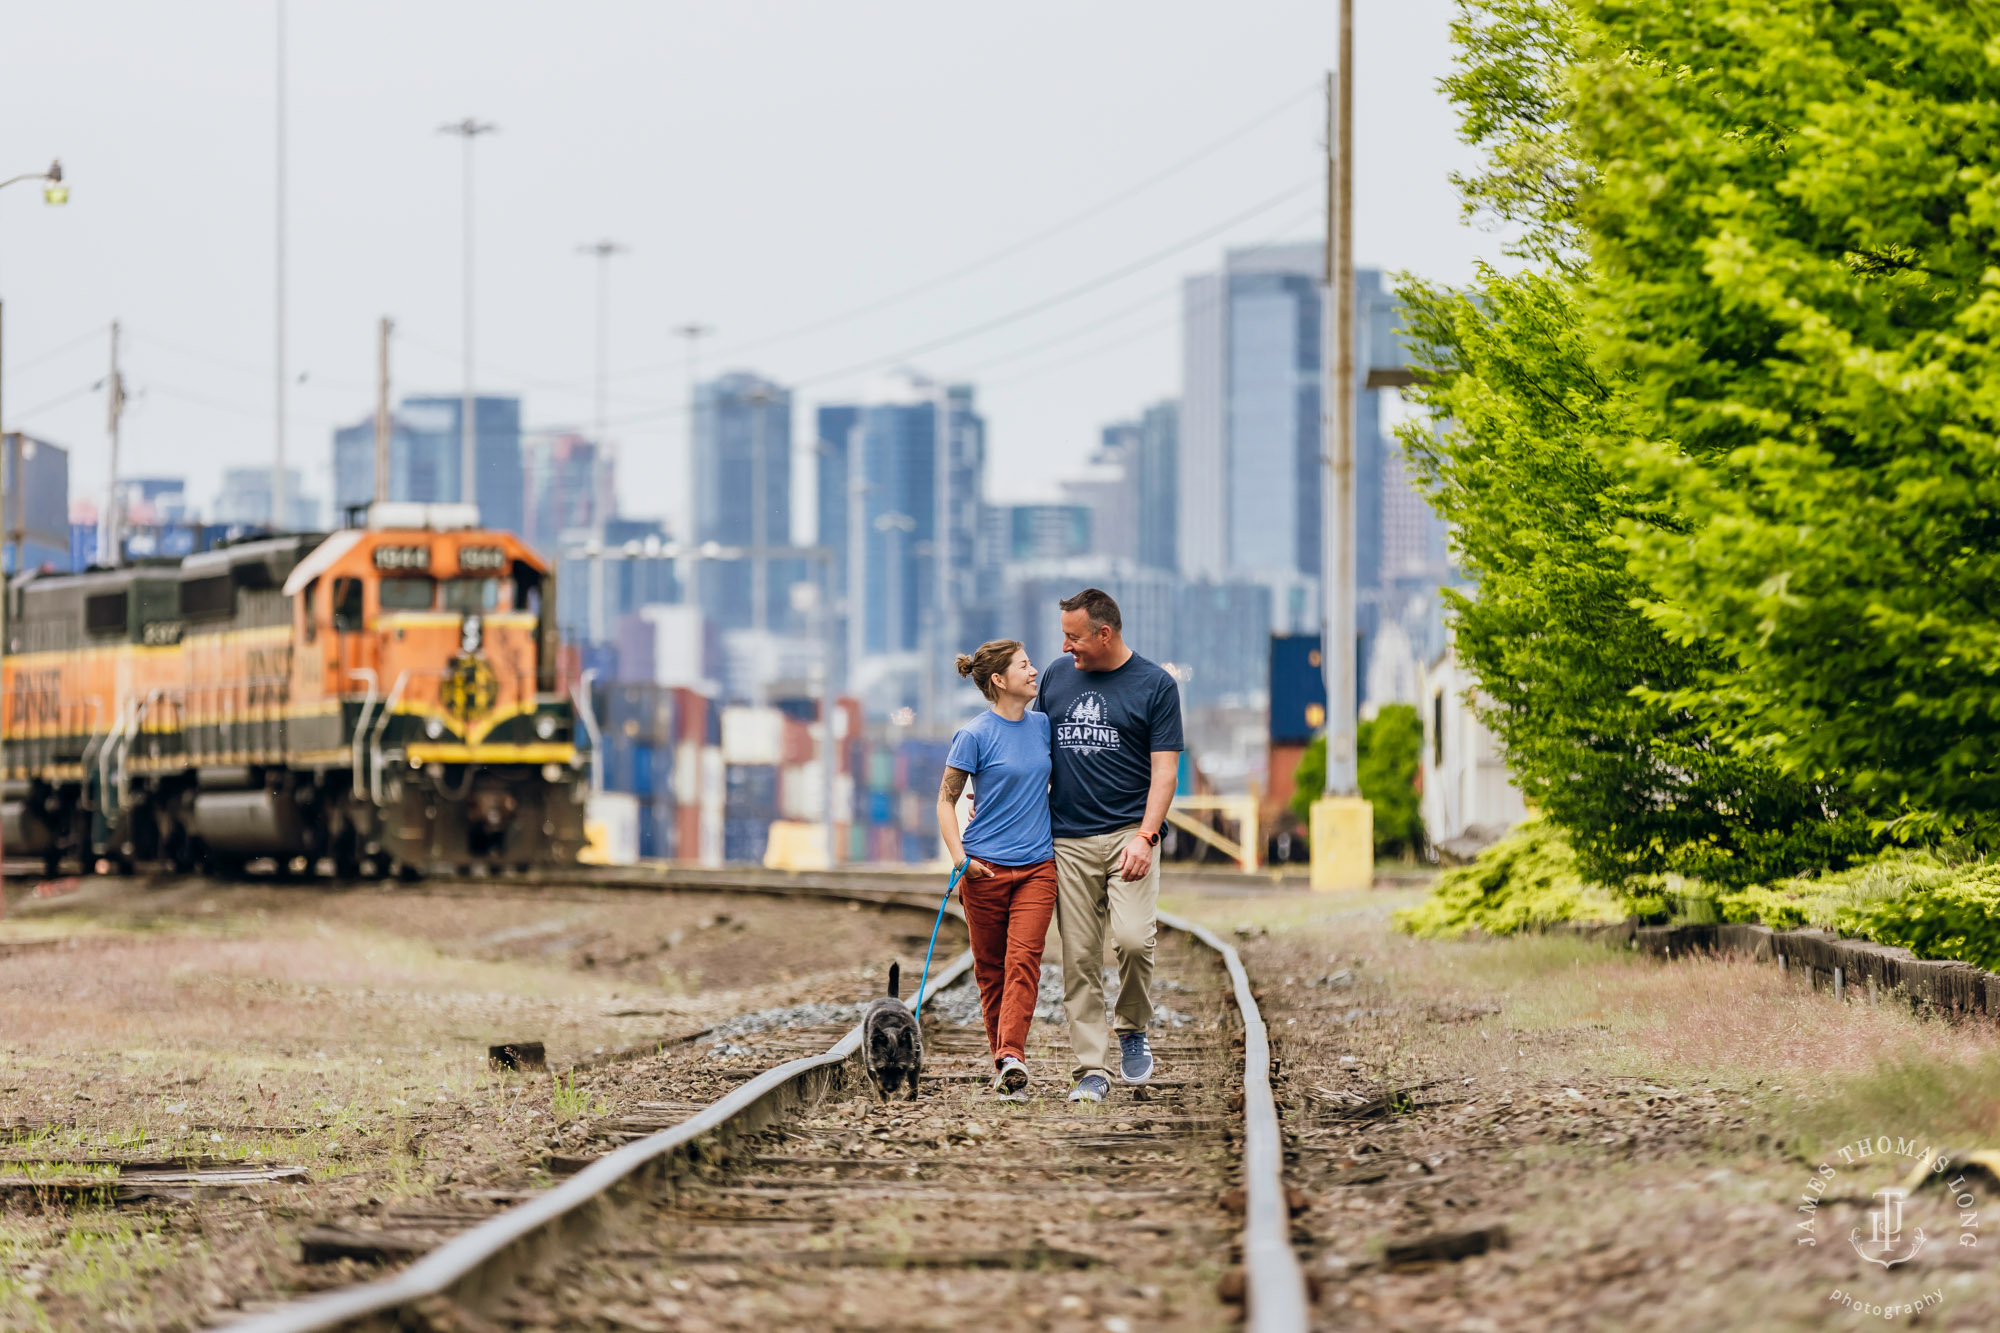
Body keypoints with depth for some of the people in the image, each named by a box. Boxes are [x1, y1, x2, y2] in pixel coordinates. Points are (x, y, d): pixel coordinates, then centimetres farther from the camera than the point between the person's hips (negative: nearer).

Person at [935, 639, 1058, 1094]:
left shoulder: (1042, 725, 8)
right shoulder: (975, 735, -6)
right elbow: (946, 800, -3)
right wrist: (959, 857, -14)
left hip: (1037, 865, 3)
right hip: (986, 868, -3)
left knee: (1024, 959, -12)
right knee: (990, 967, 5)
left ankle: (1012, 1055, -21)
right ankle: (1002, 1057, 15)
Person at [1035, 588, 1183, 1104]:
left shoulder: (1156, 686, 1)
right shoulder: (1056, 677, 12)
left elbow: (1164, 770, -3)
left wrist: (1145, 836, -14)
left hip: (1129, 834, -3)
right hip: (1068, 841, 3)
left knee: (1133, 938, -20)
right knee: (1079, 959, -2)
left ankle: (1134, 1031, 6)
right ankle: (1092, 1069, 2)